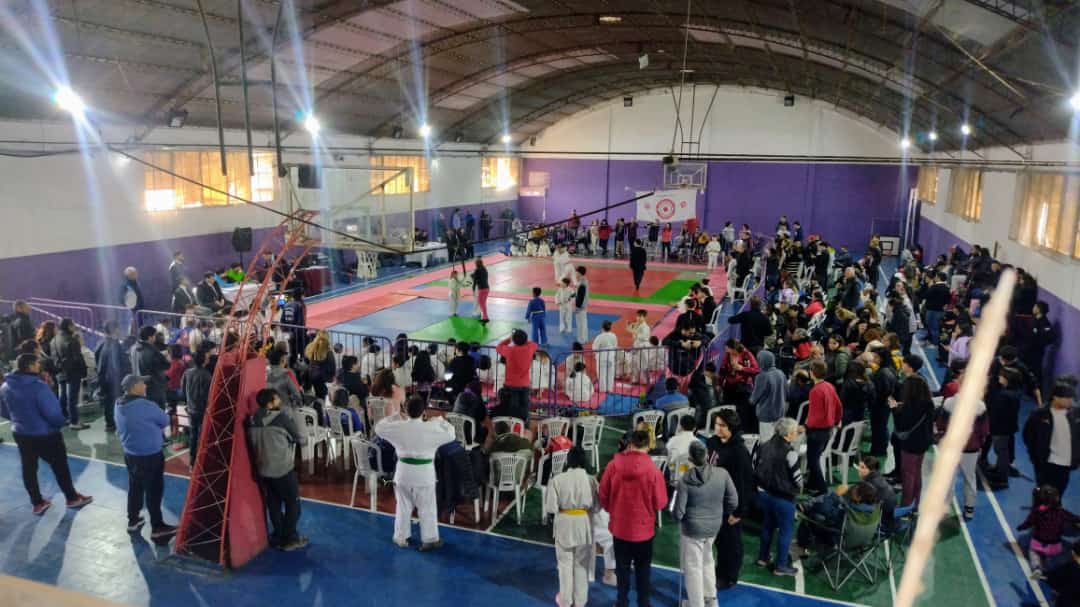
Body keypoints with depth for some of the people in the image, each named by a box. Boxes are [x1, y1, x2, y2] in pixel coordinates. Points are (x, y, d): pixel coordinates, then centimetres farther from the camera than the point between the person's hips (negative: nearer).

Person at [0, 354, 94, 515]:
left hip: (20, 433, 7)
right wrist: (63, 422, -6)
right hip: (44, 434, -6)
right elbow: (52, 412, -25)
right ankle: (72, 498, 25)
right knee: (60, 466, 11)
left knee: (28, 468, 17)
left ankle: (37, 503, 28)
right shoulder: (38, 386, -26)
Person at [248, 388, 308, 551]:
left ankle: (278, 537, 26)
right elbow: (300, 440, -6)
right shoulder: (282, 418, -15)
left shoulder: (252, 421, 0)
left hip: (263, 470, 6)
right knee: (293, 504, 10)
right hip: (283, 469, -6)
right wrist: (304, 440, 16)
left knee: (273, 504, 18)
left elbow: (254, 443, 14)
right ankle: (290, 538, 14)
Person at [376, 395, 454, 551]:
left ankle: (401, 537, 27)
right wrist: (441, 420, 12)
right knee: (427, 507, 10)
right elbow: (450, 434, -2)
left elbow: (379, 428, 6)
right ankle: (430, 539, 16)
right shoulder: (431, 428, -16)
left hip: (403, 471, 2)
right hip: (424, 473, -2)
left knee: (403, 506, 17)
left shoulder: (398, 427, -10)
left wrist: (394, 418, 16)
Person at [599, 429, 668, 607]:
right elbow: (660, 503, -10)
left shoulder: (613, 465, -14)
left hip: (619, 526, 1)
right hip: (644, 528, -1)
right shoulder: (653, 470, -19)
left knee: (622, 567, 19)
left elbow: (603, 495, -4)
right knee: (643, 569, 19)